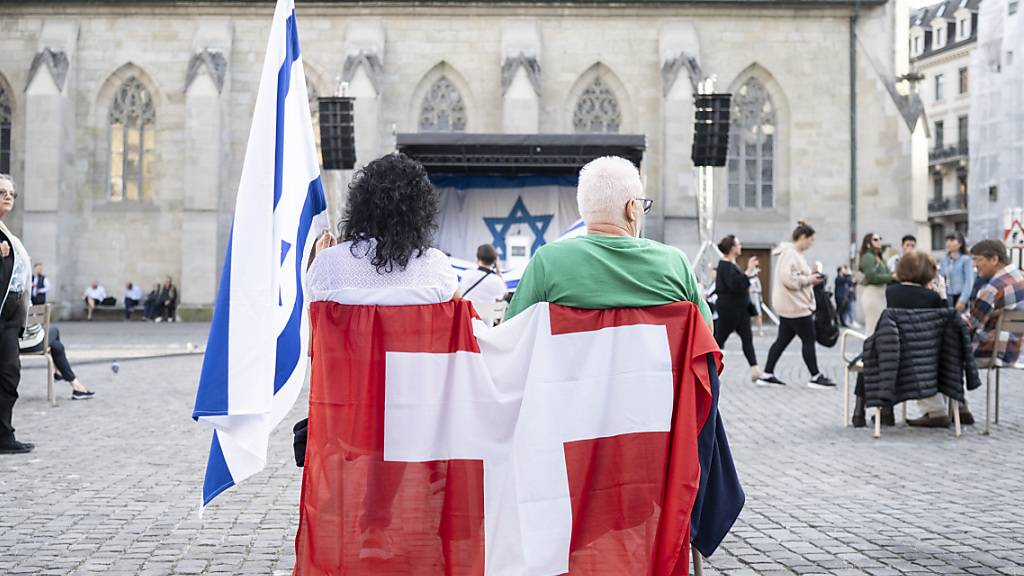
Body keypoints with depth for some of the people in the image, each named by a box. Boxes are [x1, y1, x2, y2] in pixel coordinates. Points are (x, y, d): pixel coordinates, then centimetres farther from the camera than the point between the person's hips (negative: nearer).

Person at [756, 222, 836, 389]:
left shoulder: (794, 253, 17)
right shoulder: (790, 253, -15)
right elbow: (789, 278, -25)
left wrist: (810, 278, 9)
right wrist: (809, 279, -15)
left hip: (789, 306, 10)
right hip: (796, 306, -10)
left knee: (782, 340, 10)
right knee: (808, 340, -2)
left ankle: (767, 375, 10)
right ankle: (815, 377, 7)